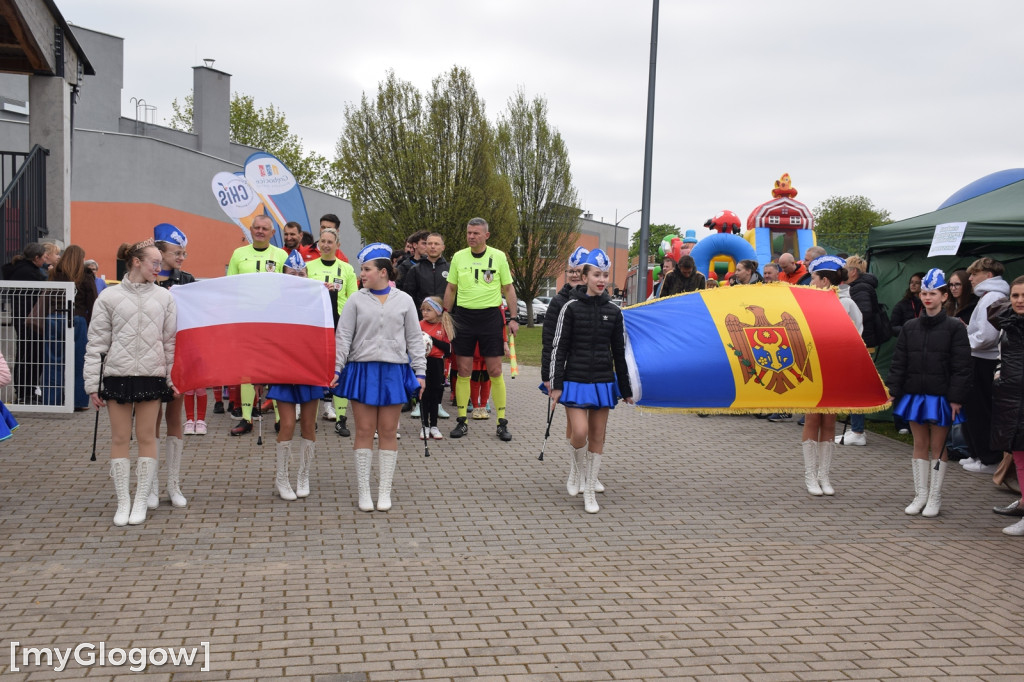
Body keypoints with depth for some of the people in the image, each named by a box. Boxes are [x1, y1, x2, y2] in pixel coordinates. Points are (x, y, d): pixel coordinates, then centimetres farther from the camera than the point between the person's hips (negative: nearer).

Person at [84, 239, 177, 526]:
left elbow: (171, 341, 8)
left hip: (152, 376, 1)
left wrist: (173, 379, 3)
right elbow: (97, 343, 1)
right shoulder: (109, 297, 1)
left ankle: (141, 501, 14)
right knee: (119, 438, 3)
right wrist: (93, 384, -3)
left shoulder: (164, 298, 6)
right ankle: (123, 501, 13)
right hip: (117, 374, -1)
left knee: (147, 437, 5)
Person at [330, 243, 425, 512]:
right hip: (362, 370, 0)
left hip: (394, 371, 0)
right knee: (364, 431, 1)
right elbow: (343, 337, 3)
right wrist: (336, 369, -6)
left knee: (388, 432, 4)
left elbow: (414, 338, 7)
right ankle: (364, 492, 10)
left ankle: (385, 492, 12)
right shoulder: (356, 300, 4)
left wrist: (420, 371, 2)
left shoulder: (404, 300, 5)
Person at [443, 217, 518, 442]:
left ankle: (502, 422, 8)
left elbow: (508, 289, 6)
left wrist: (513, 318, 1)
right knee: (463, 371, 3)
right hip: (463, 316, 1)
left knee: (495, 371, 0)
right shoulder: (458, 257, 5)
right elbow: (451, 289, 11)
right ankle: (462, 421, 13)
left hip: (491, 316, -1)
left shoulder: (498, 257, 1)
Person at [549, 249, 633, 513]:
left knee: (597, 436, 5)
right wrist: (556, 384, -8)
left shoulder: (613, 311, 5)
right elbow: (559, 347, -4)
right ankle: (580, 472, 16)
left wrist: (626, 389, 12)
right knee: (580, 432, -14)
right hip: (576, 380, -3)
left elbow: (619, 352, 10)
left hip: (604, 381, 3)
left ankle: (590, 492, 16)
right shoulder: (571, 308, -3)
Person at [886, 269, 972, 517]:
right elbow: (898, 363, 7)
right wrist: (892, 390, 0)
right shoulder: (910, 327, 6)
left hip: (940, 397, -3)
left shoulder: (955, 328, -5)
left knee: (938, 446, 5)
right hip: (914, 394, 4)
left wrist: (956, 398, -11)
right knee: (920, 445, 10)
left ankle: (935, 497, 14)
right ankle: (920, 495, 18)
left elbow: (961, 366, -6)